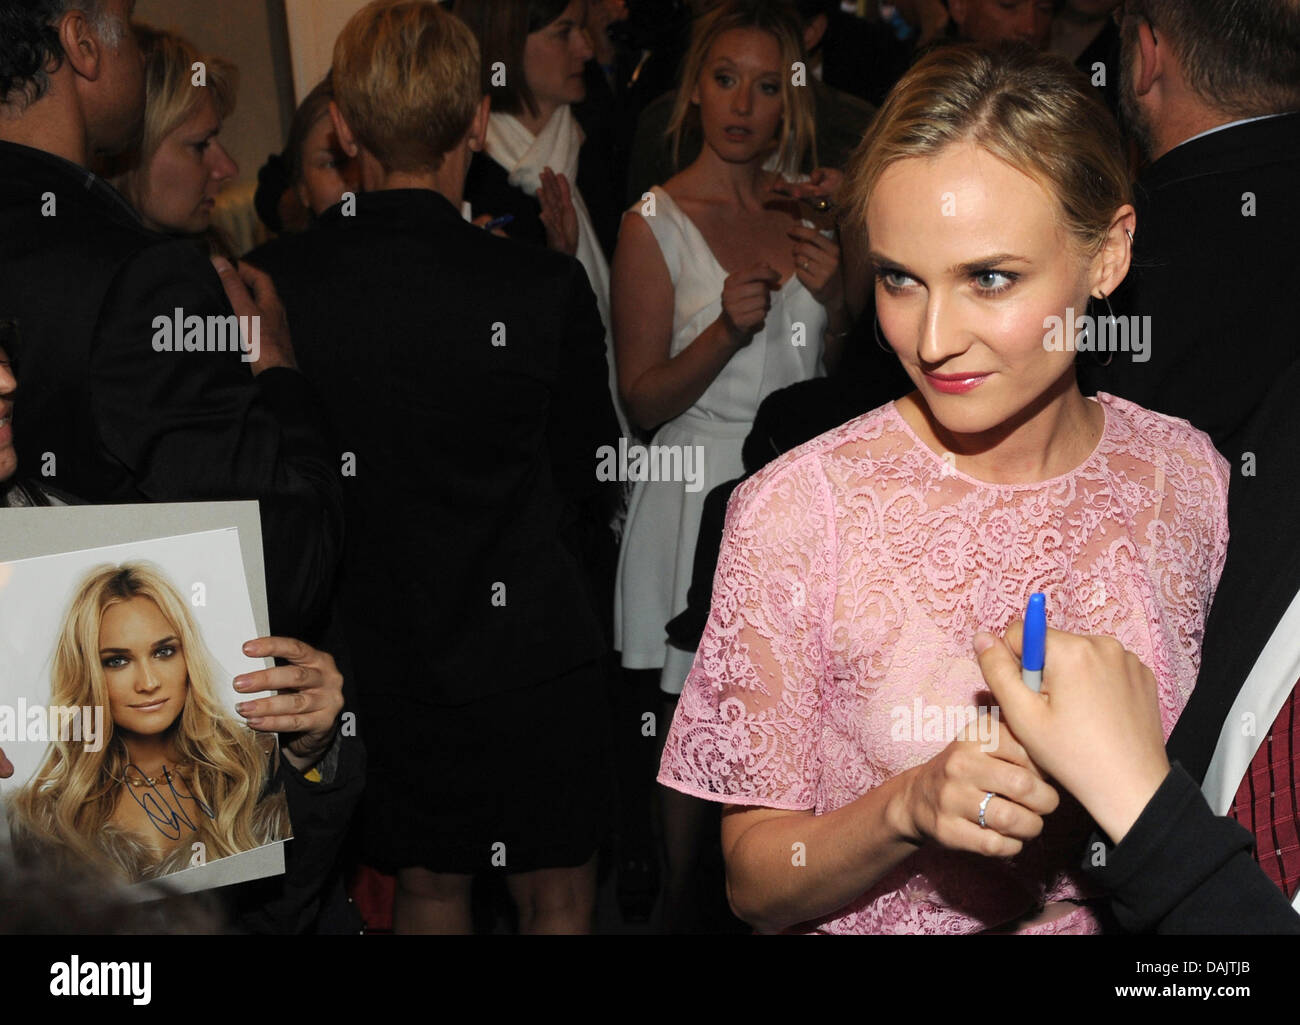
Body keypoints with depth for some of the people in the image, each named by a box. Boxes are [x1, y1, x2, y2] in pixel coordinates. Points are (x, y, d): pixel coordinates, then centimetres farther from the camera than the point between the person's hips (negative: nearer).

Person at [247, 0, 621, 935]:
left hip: (375, 653, 3)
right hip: (528, 648, -3)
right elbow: (589, 474, -5)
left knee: (428, 882, 22)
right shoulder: (545, 286, -20)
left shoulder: (275, 285, -13)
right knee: (559, 893, 16)